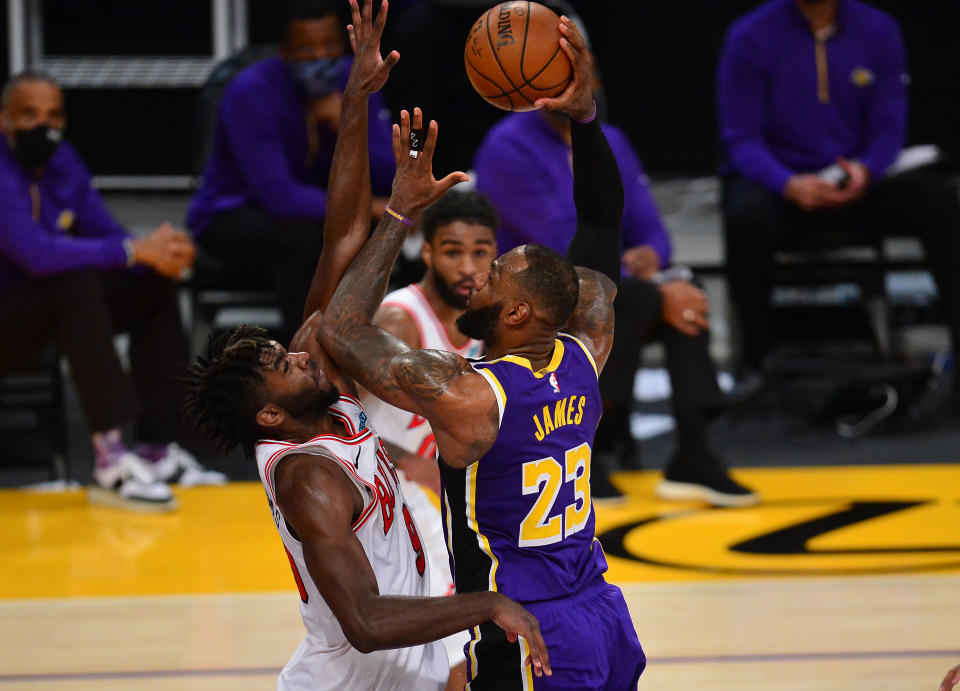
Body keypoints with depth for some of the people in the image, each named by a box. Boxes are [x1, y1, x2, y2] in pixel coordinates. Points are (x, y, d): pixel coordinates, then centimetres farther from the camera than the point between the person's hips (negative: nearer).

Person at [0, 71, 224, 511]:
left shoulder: (62, 162, 5)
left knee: (155, 285, 1)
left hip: (45, 312, 9)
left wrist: (162, 253, -17)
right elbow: (35, 253, -35)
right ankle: (110, 462, -40)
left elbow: (107, 235, 7)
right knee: (77, 281, -33)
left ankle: (159, 449, -4)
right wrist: (135, 250, -33)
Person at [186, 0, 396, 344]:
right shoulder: (251, 92, -24)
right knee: (305, 233, -36)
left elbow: (393, 175, -13)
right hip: (231, 215, -6)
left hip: (309, 208, 6)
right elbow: (278, 195, -33)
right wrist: (366, 208, -41)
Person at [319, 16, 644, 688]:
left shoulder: (466, 395, -19)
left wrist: (403, 212, -15)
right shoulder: (585, 354, 1)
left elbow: (341, 330, -18)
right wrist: (584, 116, 3)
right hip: (605, 616, 8)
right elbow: (604, 220, 12)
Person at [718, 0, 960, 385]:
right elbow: (741, 140, -8)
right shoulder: (750, 37, -5)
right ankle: (756, 360, -25)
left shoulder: (879, 31, 4)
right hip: (781, 189, -3)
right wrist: (790, 185, -28)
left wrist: (866, 172, -22)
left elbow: (888, 127, 1)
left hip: (856, 189, 3)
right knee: (746, 214, -37)